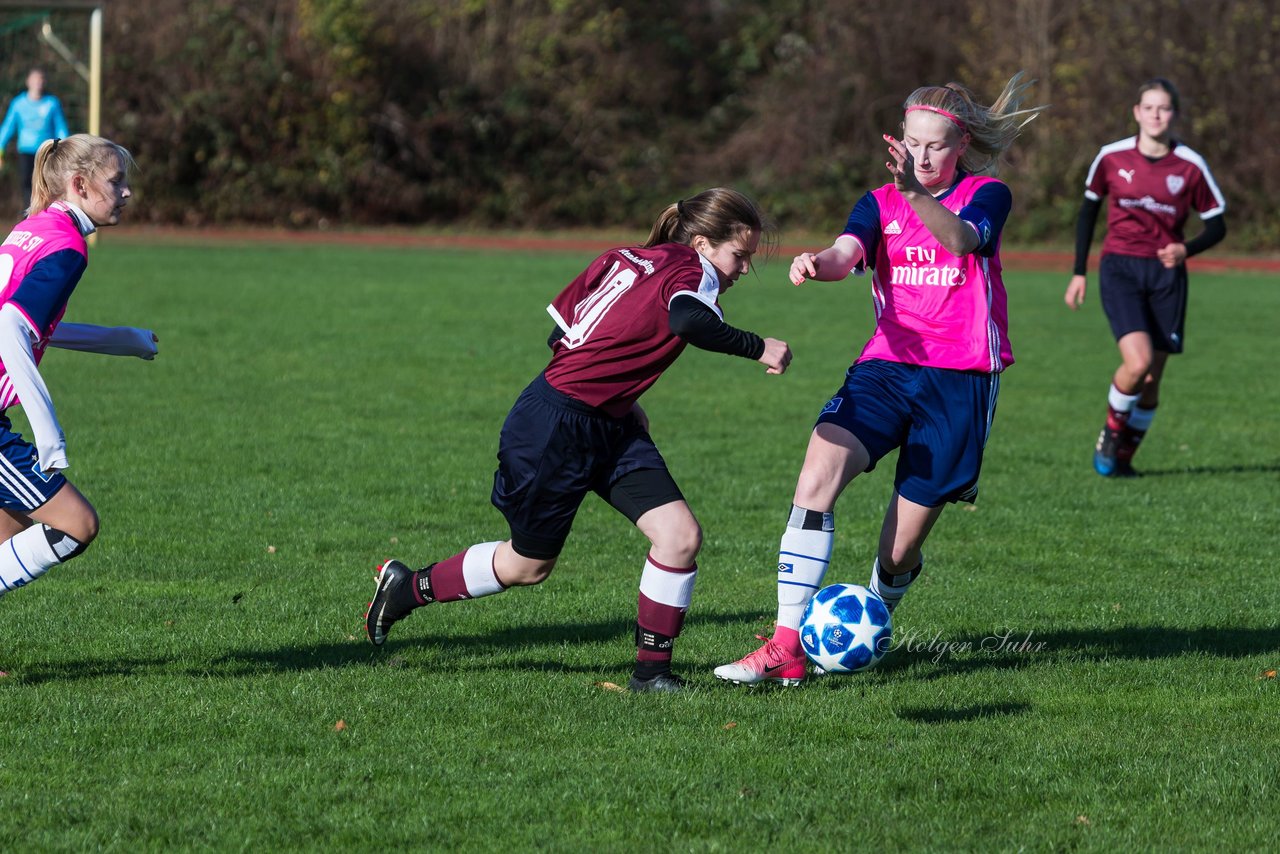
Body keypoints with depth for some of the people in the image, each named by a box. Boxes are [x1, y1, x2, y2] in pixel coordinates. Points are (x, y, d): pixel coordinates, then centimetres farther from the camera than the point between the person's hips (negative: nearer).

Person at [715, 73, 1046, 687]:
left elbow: (963, 239, -24)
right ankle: (785, 649, -23)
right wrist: (818, 263, -37)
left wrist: (916, 194, -44)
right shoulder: (880, 204, 10)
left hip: (960, 381, -3)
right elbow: (847, 252, -12)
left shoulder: (986, 196, 0)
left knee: (899, 552, -2)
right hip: (887, 366, 3)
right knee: (818, 471, -24)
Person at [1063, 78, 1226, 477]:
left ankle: (1124, 455, 24)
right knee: (1137, 362, -21)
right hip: (1120, 268, -1)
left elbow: (1217, 226, 6)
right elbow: (1088, 209, 12)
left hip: (1166, 274, 2)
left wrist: (1185, 249, -14)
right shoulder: (1111, 157, -2)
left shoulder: (1191, 166, -2)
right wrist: (1079, 272, 10)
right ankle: (1111, 433, 6)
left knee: (1151, 380, 3)